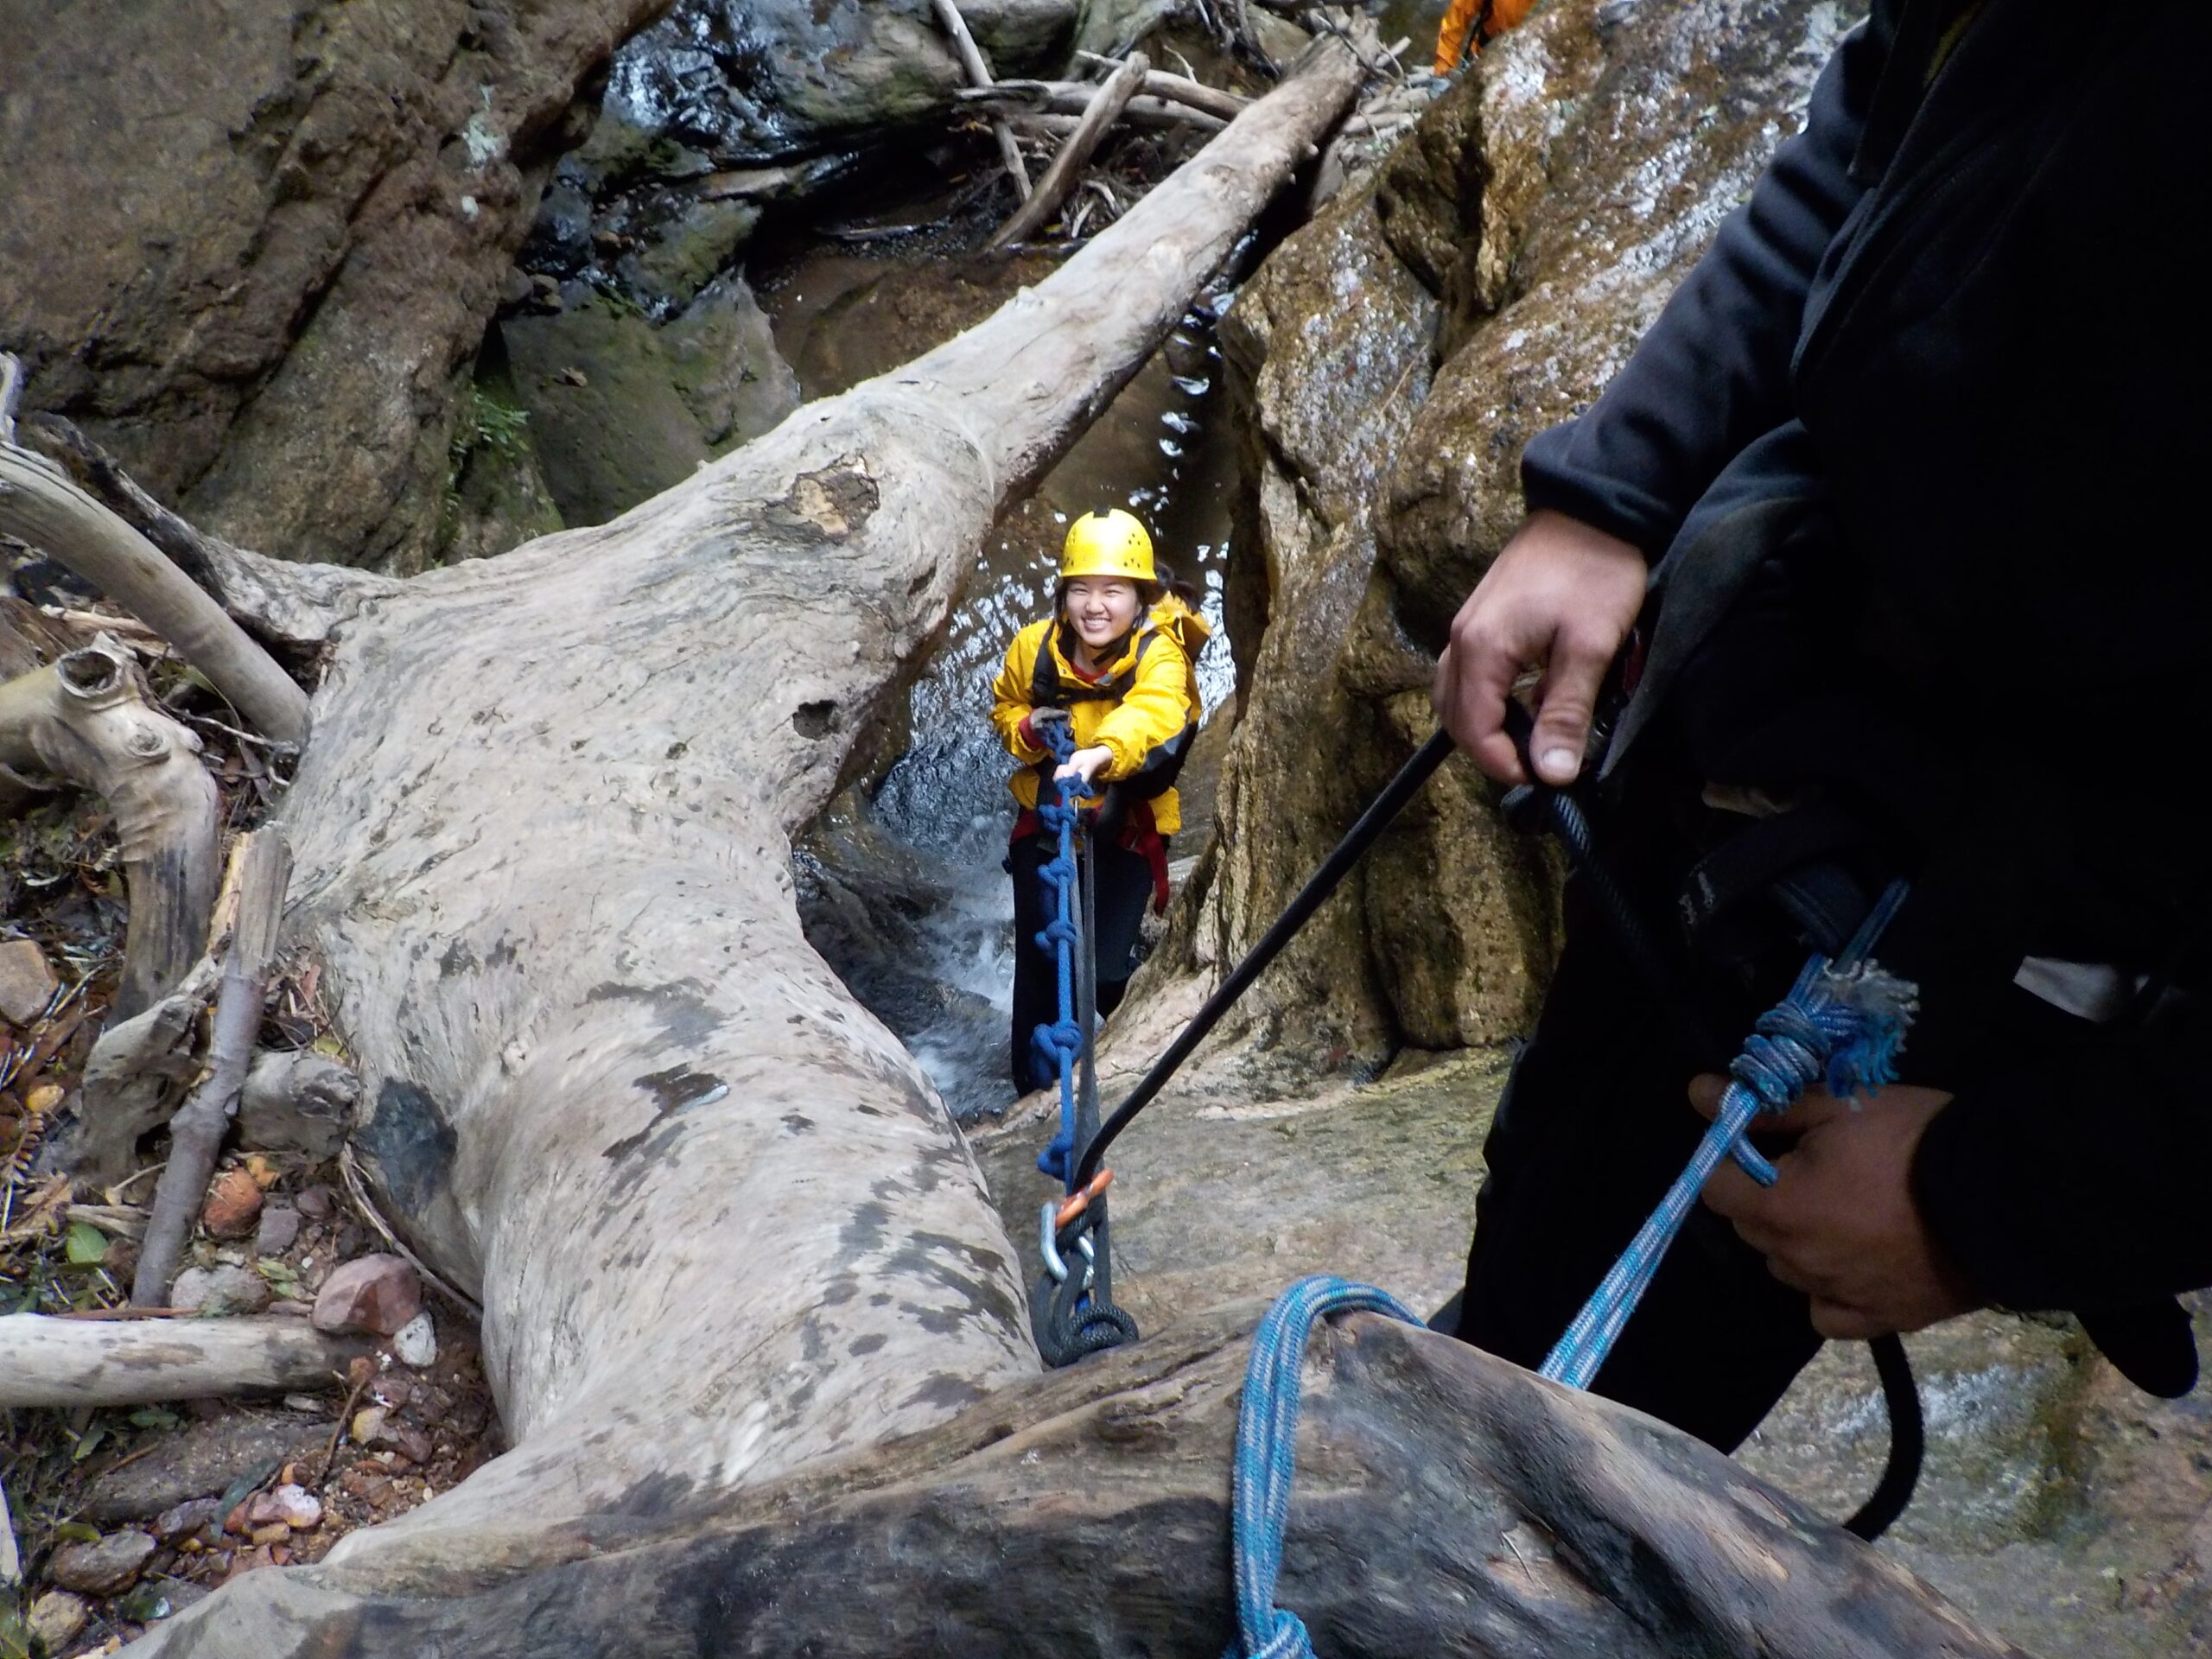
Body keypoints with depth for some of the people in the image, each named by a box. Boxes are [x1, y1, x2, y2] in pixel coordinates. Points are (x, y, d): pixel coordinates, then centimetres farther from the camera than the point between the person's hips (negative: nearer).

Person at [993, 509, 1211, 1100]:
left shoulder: (1159, 653, -22)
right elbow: (1005, 705, 11)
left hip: (1126, 828, -3)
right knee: (1037, 961, 2)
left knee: (1102, 967, -10)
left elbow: (1151, 714, -44)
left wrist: (1099, 755, -64)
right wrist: (1026, 730, -13)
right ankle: (1034, 1087, 20)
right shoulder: (1034, 646, -10)